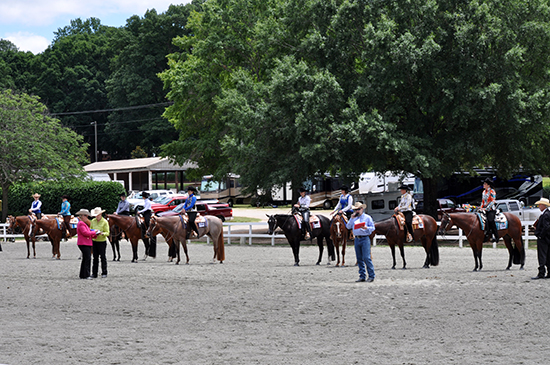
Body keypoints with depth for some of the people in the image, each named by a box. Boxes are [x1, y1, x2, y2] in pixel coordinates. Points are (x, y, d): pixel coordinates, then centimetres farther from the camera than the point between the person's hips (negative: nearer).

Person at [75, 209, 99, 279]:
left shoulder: (84, 224, 22)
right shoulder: (81, 224, -11)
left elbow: (88, 233, 24)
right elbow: (85, 233, -22)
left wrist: (95, 235, 9)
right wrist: (94, 232, -10)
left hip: (87, 244, 11)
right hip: (84, 244, -11)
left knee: (85, 259, 12)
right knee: (87, 259, -13)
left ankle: (83, 275, 16)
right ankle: (86, 275, -13)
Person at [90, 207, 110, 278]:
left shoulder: (105, 222, -7)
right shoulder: (93, 221, 7)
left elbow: (107, 233, -8)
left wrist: (102, 233, -28)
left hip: (102, 241, -4)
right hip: (94, 241, 4)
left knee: (102, 257, 1)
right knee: (95, 257, 8)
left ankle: (104, 273, 8)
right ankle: (94, 273, 12)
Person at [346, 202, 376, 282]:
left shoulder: (367, 217, 2)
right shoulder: (354, 218, 15)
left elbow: (372, 228, -1)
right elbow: (348, 227, 8)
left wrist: (366, 228, -20)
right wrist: (351, 219, -3)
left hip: (365, 239, -6)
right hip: (357, 239, 6)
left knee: (366, 258, -12)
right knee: (359, 258, 7)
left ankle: (371, 276, -9)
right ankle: (362, 276, 12)